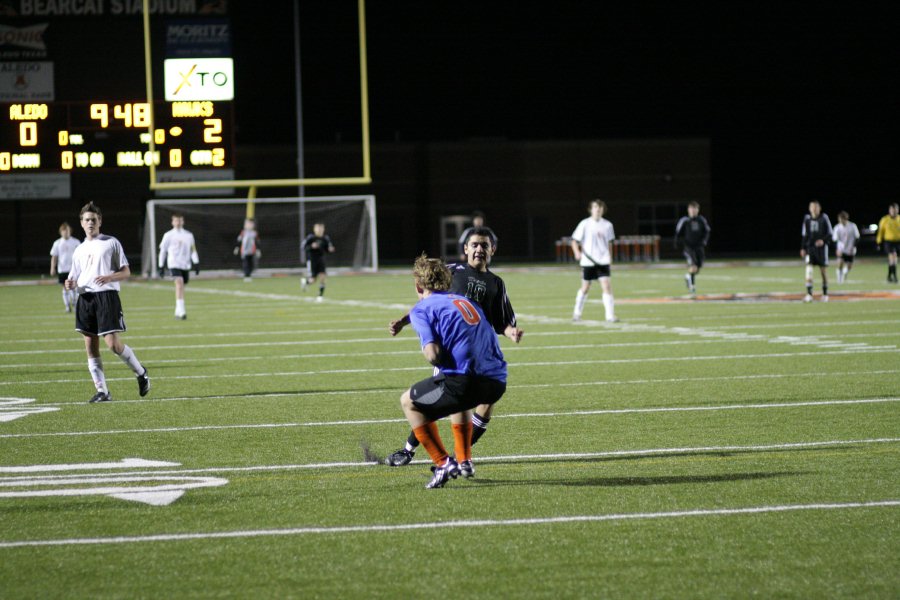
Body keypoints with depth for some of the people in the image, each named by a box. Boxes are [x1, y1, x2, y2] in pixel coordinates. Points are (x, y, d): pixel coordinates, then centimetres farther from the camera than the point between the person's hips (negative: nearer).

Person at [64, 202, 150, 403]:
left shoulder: (111, 243, 4)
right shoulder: (80, 250, 18)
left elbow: (126, 272, 2)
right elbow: (75, 278, 22)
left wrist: (109, 277, -17)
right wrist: (70, 283, -3)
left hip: (106, 295, -5)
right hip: (85, 298, 5)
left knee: (113, 343, -14)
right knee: (91, 347, 1)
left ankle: (141, 373, 11)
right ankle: (102, 391, 6)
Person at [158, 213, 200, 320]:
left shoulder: (188, 235, 13)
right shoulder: (169, 235, 5)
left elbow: (193, 250, 15)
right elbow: (162, 250, 9)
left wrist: (196, 263, 2)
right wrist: (161, 266, 7)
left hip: (185, 265, 4)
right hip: (174, 264, -4)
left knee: (181, 286, 9)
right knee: (179, 283, -21)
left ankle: (178, 312, 23)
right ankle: (181, 311, -30)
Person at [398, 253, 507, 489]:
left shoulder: (421, 309, 6)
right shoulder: (466, 301, 27)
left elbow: (433, 354, -9)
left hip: (465, 381, -7)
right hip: (497, 381, 7)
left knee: (409, 402, 18)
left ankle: (443, 463, 7)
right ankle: (464, 461, 36)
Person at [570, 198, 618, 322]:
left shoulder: (607, 225, 3)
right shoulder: (585, 224, -5)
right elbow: (575, 241, -3)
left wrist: (610, 256, 18)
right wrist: (577, 252, -19)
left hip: (603, 261, 1)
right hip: (588, 261, -1)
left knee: (606, 286, -12)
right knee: (585, 287, 10)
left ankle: (610, 316, -13)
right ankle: (577, 313, 30)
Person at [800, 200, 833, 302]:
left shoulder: (824, 218, -5)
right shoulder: (807, 219, 5)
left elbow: (830, 233, -1)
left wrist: (823, 240, -18)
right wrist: (803, 248, 9)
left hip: (821, 247, -2)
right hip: (810, 247, 2)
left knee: (823, 270, 6)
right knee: (809, 269, -12)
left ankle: (825, 293, 20)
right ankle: (809, 294, -15)